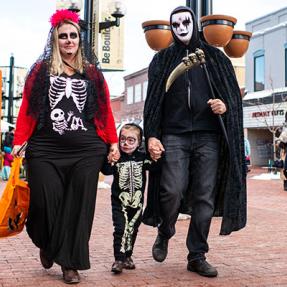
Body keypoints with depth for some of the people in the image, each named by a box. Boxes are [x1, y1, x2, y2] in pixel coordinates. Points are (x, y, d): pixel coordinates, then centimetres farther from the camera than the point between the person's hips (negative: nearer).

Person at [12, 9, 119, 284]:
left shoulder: (93, 73, 13)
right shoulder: (41, 70, 10)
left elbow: (105, 111, 10)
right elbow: (27, 109, 4)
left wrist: (113, 143, 3)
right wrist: (19, 142, -4)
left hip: (86, 151, 1)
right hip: (45, 150, -1)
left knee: (78, 206, 1)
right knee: (44, 202, -3)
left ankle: (70, 263, 14)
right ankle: (46, 245, 29)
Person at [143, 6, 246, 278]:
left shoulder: (215, 57, 14)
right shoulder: (162, 59, 13)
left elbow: (234, 94, 14)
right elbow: (152, 101, 8)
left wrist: (225, 106, -9)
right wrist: (151, 135, -4)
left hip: (208, 136, 1)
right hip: (174, 135, -1)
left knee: (205, 197, -2)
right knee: (173, 191, -14)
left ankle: (197, 256, 10)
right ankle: (164, 234, 16)